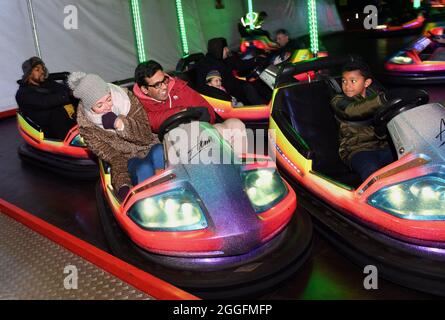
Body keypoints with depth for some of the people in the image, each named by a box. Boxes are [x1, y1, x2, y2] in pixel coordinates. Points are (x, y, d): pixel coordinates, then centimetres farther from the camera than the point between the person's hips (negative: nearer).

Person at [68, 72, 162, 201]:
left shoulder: (126, 98, -11)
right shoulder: (86, 123, -11)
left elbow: (146, 135, -11)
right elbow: (112, 156, -14)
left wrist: (119, 123, -27)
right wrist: (122, 185, -30)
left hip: (148, 148, 1)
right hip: (128, 159, -1)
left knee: (159, 154, -34)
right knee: (143, 170, -36)